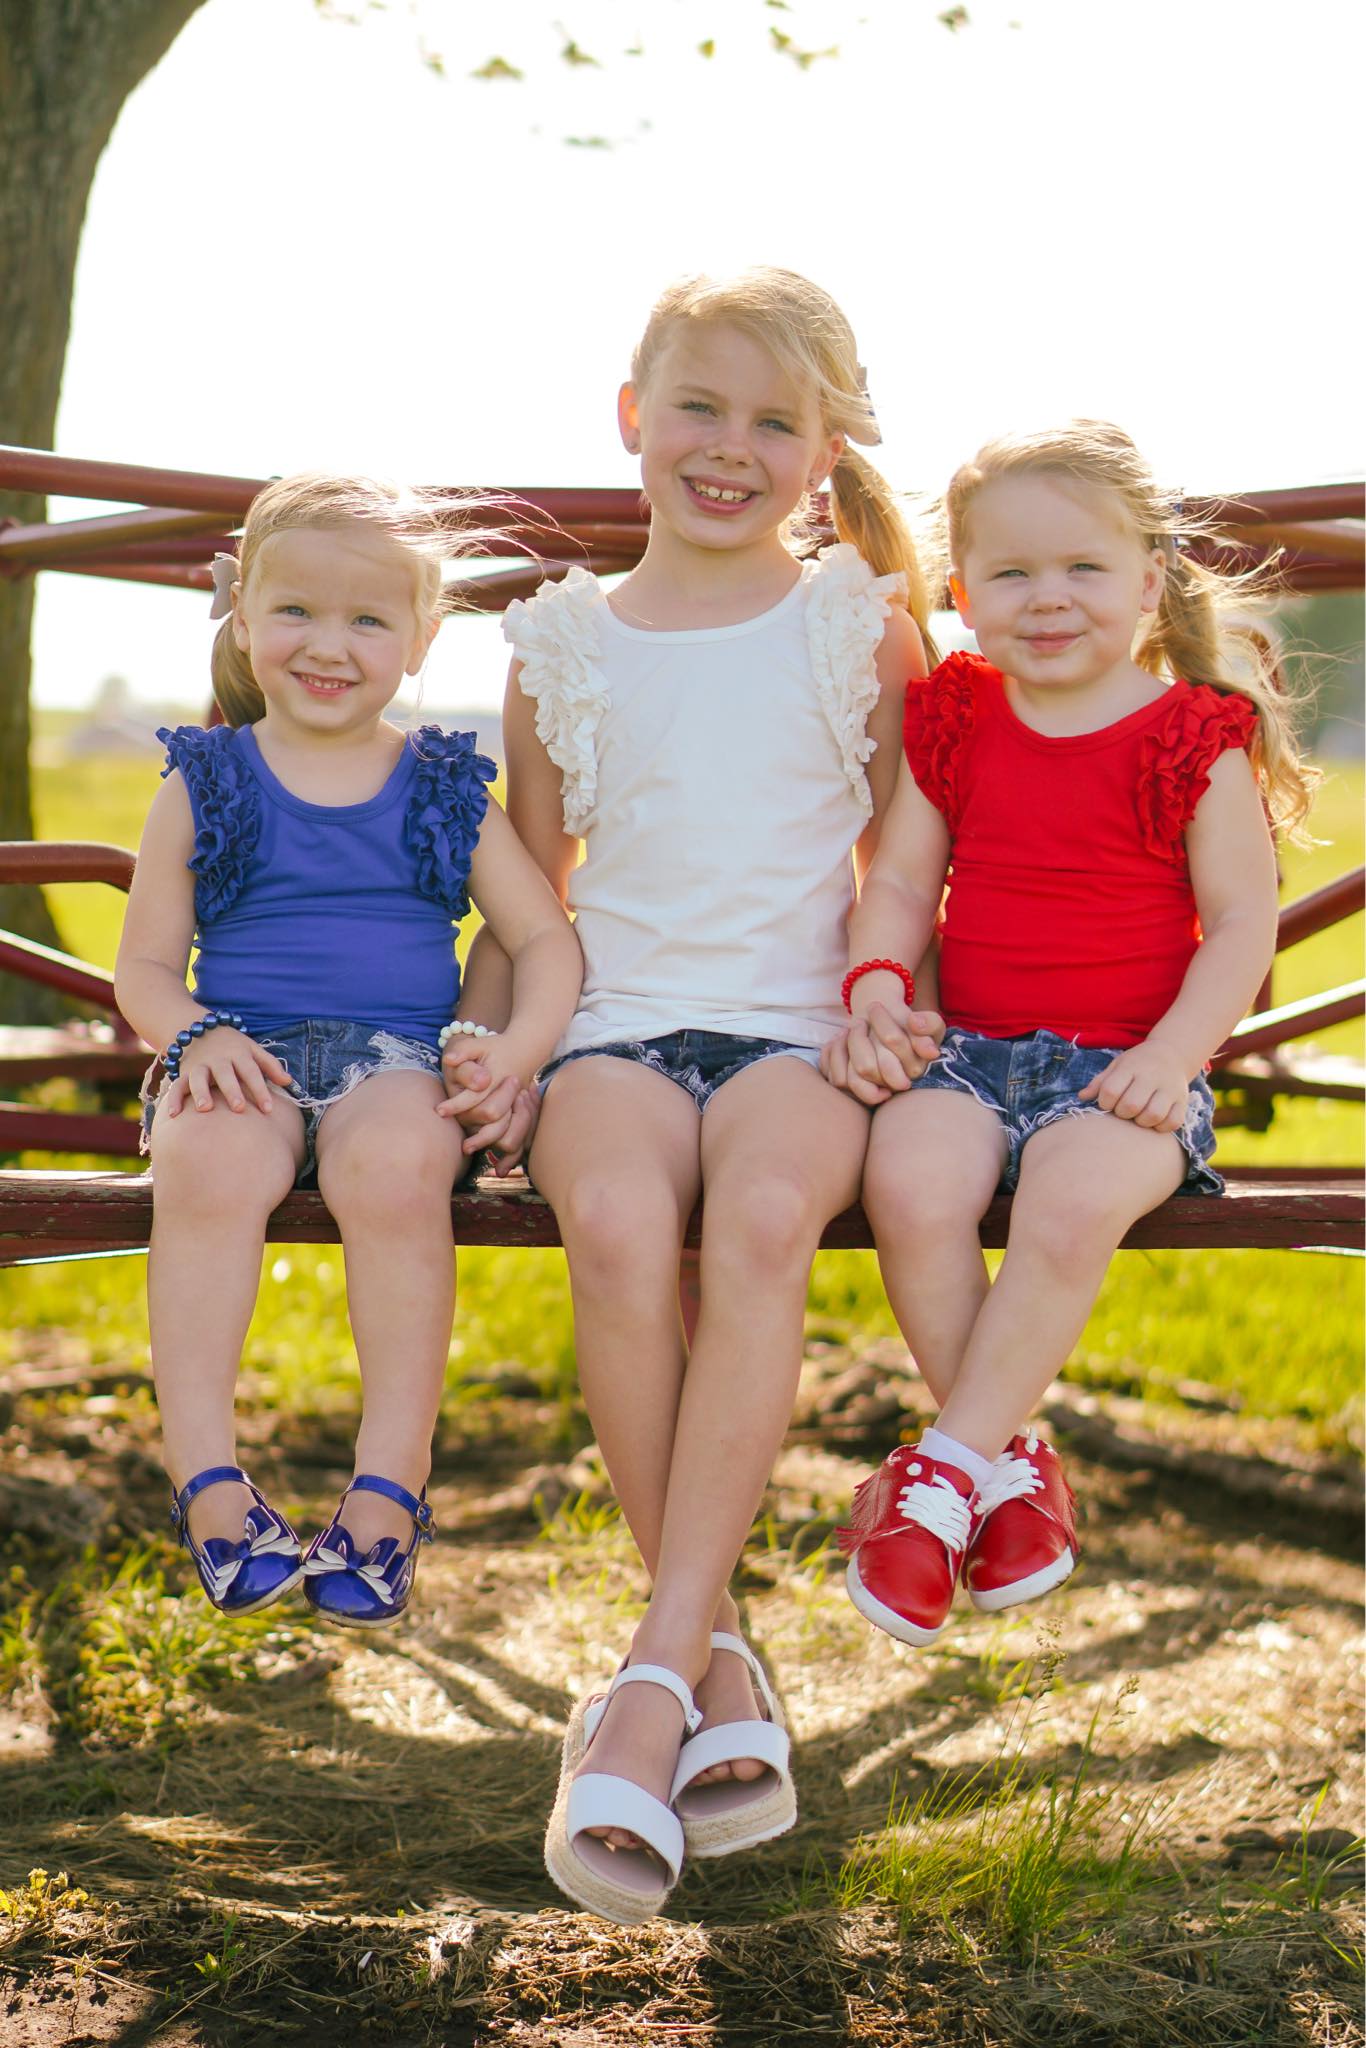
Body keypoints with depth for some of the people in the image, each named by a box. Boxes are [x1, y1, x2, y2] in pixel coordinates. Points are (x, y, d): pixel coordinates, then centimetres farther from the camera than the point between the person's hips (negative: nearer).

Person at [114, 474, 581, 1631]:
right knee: (209, 1165, -35)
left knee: (397, 1167, -35)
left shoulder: (444, 790, 14)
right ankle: (206, 1478, -29)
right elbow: (145, 963, 11)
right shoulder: (206, 784, 12)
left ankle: (392, 1485, -27)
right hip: (244, 1057, 0)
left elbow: (548, 937, 11)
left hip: (399, 1056, 0)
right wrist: (193, 1035, -12)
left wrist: (521, 1050, -9)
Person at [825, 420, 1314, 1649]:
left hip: (1128, 1066, -3)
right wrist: (875, 987, -9)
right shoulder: (954, 722, 11)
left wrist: (1173, 1053, -15)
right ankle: (1014, 1460, -12)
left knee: (1073, 1201, -34)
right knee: (909, 1177, -28)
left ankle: (945, 1470, -20)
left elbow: (1242, 920, -1)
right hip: (976, 1050, 3)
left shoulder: (1196, 739, 0)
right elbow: (902, 880, 12)